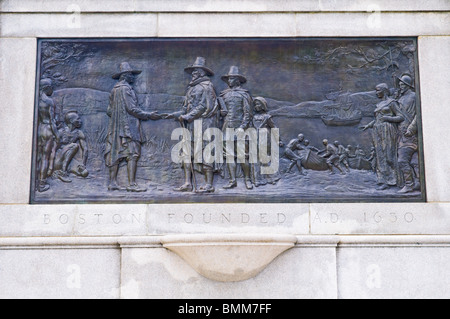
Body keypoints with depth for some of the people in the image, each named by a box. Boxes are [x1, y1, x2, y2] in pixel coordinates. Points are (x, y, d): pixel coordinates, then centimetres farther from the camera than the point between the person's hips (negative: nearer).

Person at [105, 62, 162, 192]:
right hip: (128, 126, -9)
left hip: (116, 127, 9)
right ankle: (132, 184, -14)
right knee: (132, 154, -10)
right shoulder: (126, 88, -10)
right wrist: (149, 115, -8)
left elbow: (109, 111, 18)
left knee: (116, 153, 7)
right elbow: (132, 108, -15)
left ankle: (112, 182, 7)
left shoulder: (114, 90, 16)